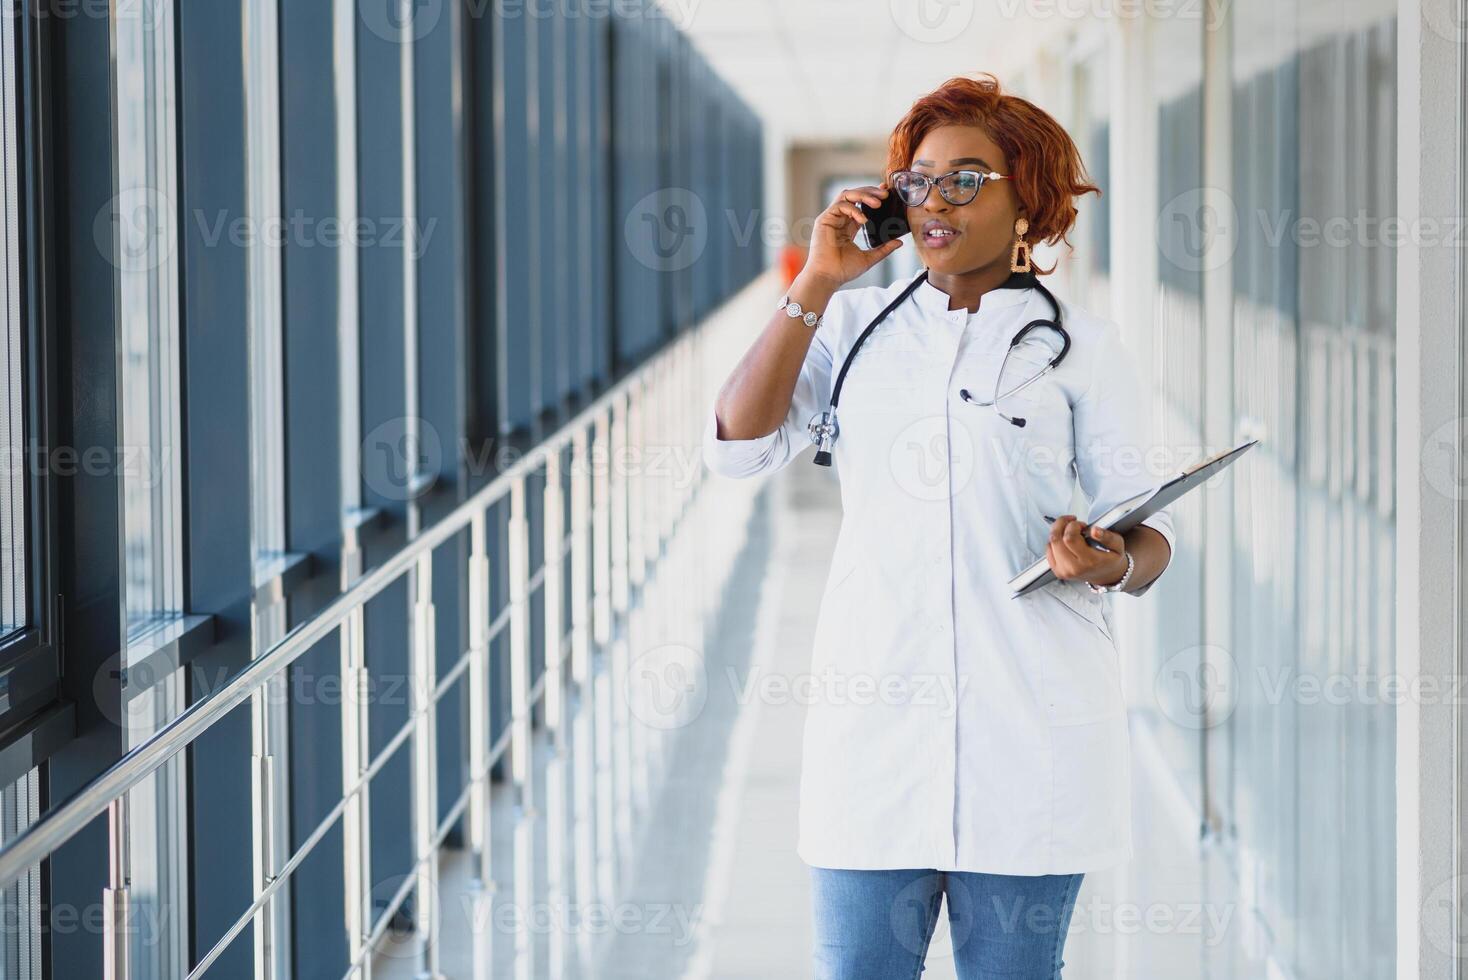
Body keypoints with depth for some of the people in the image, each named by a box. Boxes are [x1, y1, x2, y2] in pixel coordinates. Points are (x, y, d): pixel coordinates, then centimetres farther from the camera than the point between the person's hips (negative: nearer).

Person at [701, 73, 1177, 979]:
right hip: (875, 723, 2)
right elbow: (739, 445, 1)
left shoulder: (1081, 344, 7)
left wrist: (1109, 562, -19)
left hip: (1030, 726, -2)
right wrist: (816, 286, -1)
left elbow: (1149, 536, 5)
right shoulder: (858, 323, 14)